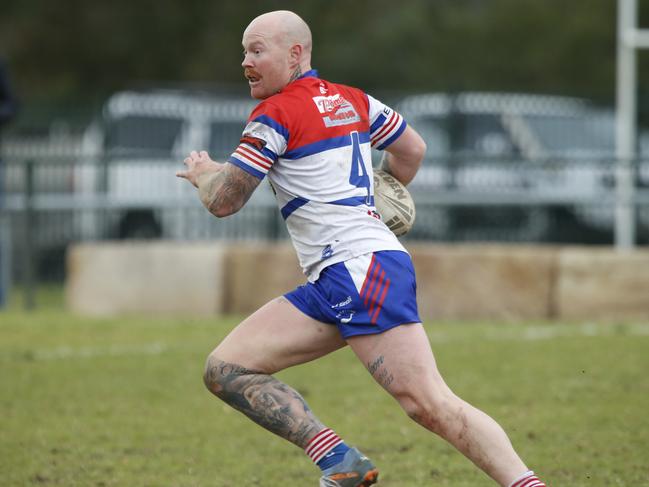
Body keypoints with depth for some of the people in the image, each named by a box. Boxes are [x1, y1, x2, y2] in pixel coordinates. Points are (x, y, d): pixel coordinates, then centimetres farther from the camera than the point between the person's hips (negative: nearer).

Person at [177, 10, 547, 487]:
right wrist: (382, 196, 49)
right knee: (225, 368, 0)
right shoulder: (352, 101, 20)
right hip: (329, 284, 10)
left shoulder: (275, 115, -5)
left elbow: (223, 201, -4)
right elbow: (413, 149, 31)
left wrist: (202, 173, 19)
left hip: (361, 268, -10)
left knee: (430, 405, -20)